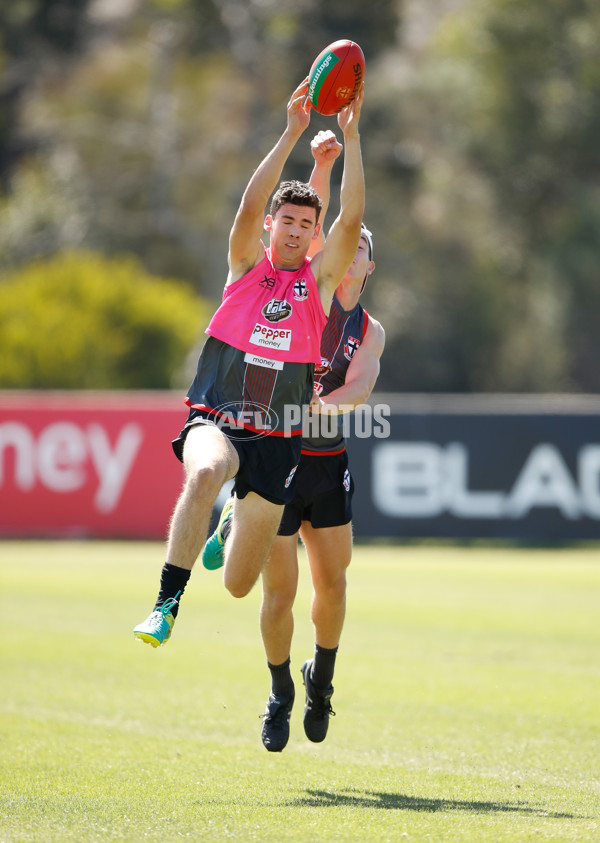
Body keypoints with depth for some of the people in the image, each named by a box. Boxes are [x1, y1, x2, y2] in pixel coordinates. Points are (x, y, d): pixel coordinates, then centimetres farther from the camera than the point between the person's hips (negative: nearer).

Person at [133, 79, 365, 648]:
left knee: (239, 584, 7)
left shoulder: (320, 278, 6)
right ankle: (167, 600, -36)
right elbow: (250, 206, -12)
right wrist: (292, 134, -18)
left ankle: (238, 519, 44)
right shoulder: (247, 264, 5)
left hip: (277, 440, 2)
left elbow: (352, 219, -8)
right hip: (216, 419, -2)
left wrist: (351, 136, -12)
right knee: (204, 473, -41)